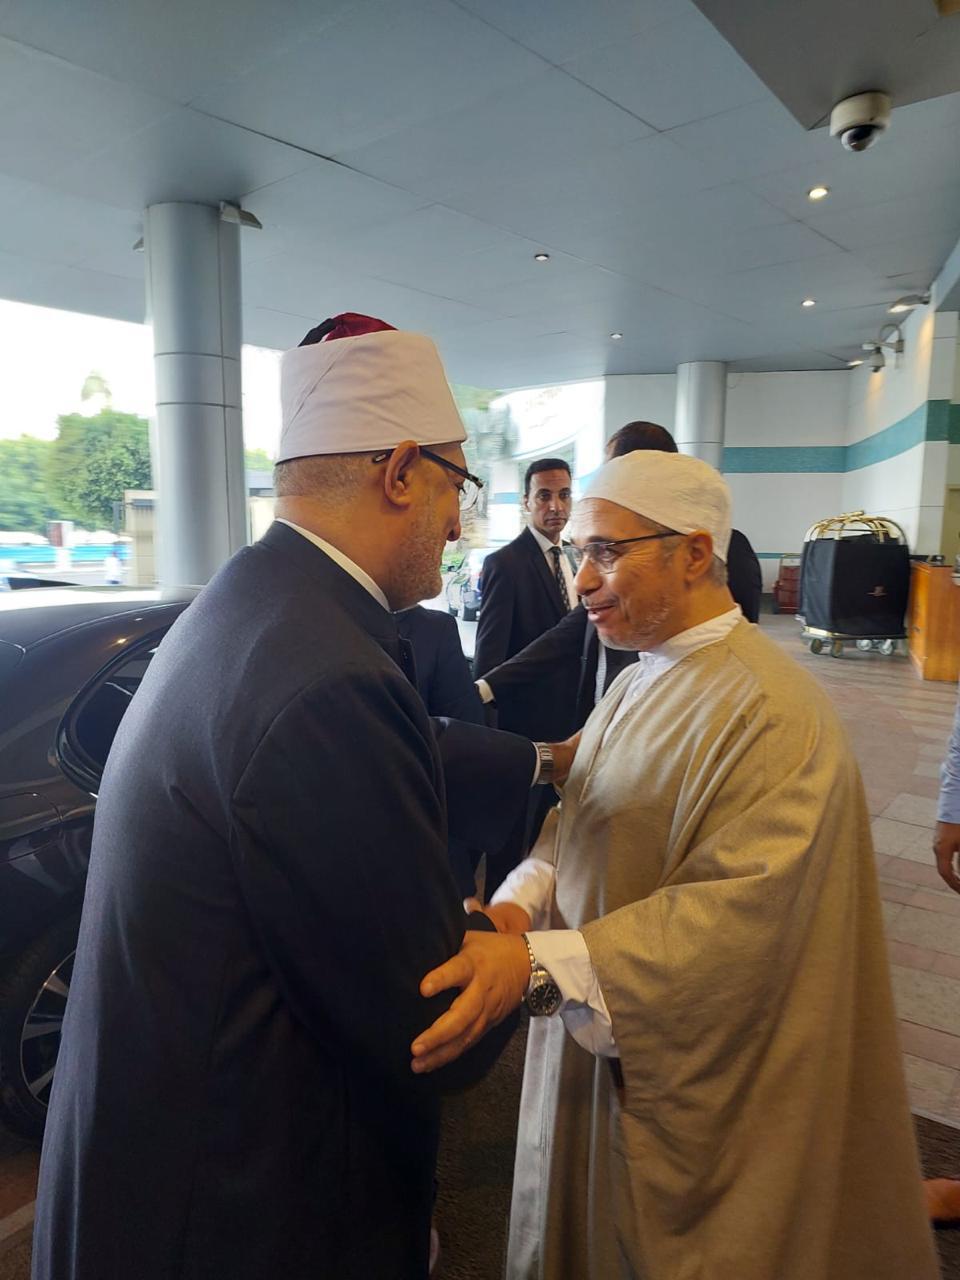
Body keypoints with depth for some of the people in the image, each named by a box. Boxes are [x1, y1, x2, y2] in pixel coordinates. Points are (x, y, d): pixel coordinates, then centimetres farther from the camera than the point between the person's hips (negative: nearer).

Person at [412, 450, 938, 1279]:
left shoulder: (772, 713, -25)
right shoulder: (641, 681, 3)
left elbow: (737, 914, -30)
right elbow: (577, 822, 4)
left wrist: (535, 965, -36)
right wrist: (521, 903, -15)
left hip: (682, 1077, -7)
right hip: (595, 1036, 7)